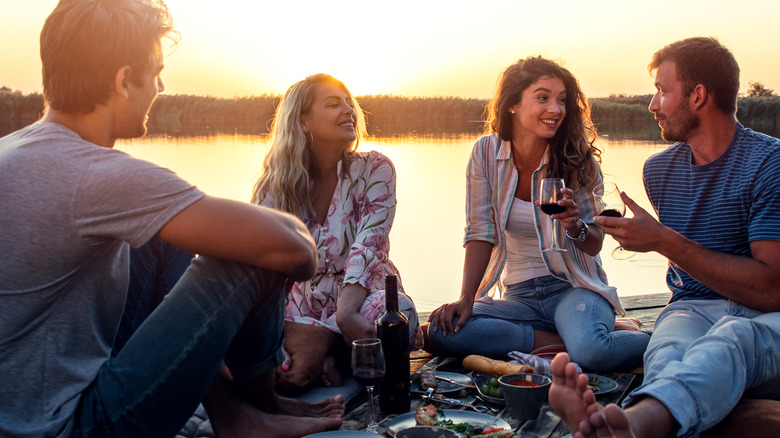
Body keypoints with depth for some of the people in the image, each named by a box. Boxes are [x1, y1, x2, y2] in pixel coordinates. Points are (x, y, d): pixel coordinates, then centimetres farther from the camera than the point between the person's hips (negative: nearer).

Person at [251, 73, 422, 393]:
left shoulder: (374, 169, -2)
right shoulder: (275, 184, 3)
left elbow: (367, 247, -16)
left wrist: (345, 312, -36)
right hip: (302, 304, 1)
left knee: (396, 310, -37)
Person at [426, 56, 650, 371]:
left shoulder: (579, 160, -5)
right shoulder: (486, 152, -3)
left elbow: (594, 245, 0)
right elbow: (481, 233, -3)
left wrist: (575, 226, -24)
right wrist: (465, 299, -13)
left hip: (574, 286, -2)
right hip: (519, 295, 3)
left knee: (591, 352, -35)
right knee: (442, 330, -25)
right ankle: (565, 339, -15)